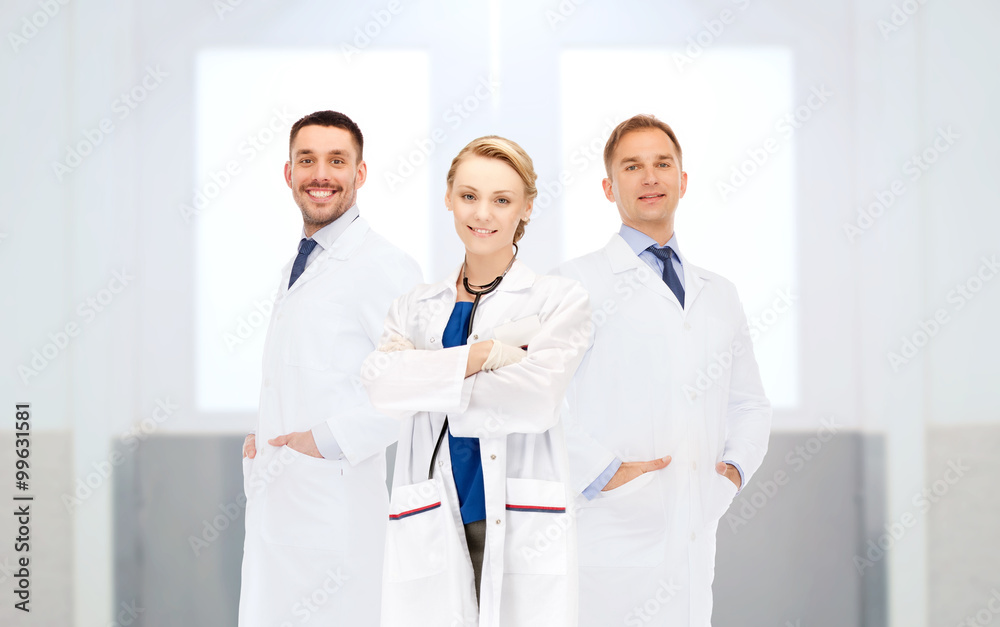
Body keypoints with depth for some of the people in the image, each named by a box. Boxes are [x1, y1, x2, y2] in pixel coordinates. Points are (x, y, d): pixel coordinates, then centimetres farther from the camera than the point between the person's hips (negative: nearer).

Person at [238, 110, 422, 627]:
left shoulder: (382, 266, -12)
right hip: (272, 502, 8)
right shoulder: (295, 269, 18)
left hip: (334, 506, -8)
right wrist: (263, 440, 12)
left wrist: (329, 440, -17)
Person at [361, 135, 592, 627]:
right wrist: (483, 354, -12)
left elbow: (534, 400, -12)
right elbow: (378, 383, -6)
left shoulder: (561, 301, 4)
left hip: (523, 533, -2)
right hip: (430, 532, 2)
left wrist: (423, 376, -5)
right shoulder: (416, 308, 13)